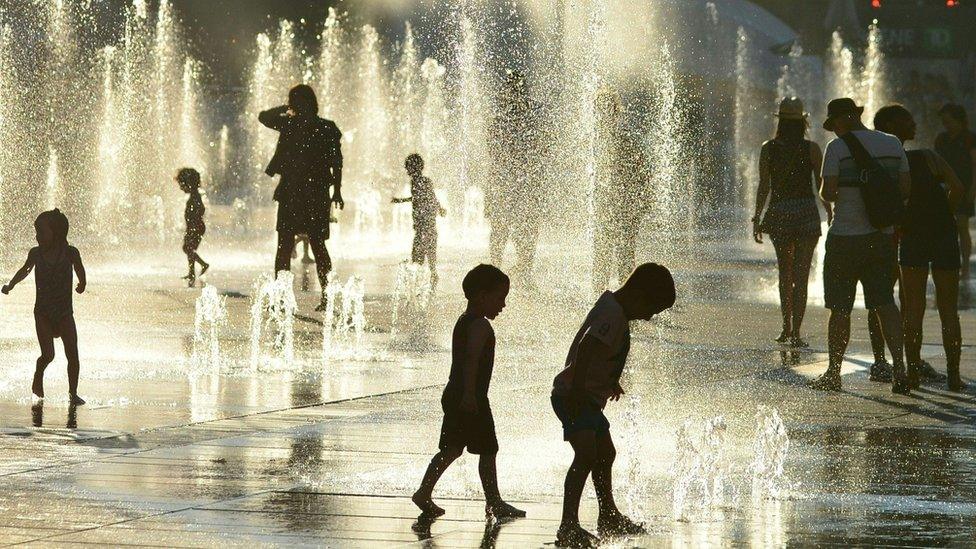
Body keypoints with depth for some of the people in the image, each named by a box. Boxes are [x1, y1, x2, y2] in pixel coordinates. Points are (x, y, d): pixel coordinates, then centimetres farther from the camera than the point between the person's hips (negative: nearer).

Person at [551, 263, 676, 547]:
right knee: (587, 453, -25)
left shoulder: (612, 305, 13)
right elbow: (585, 348, -32)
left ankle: (609, 519, 42)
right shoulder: (612, 315, -20)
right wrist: (577, 392, -37)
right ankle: (568, 526, -34)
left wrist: (611, 382, 42)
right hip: (573, 396, -11)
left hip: (589, 398, 11)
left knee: (605, 454, 24)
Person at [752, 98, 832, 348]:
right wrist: (830, 214, 13)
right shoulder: (811, 149, -6)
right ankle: (795, 332, -8)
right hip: (806, 213, -2)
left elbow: (764, 187, -2)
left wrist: (757, 218, 5)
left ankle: (787, 328, 22)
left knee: (785, 272, 19)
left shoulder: (768, 149, -2)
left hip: (778, 214, 2)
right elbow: (822, 187, -2)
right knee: (801, 276, -1)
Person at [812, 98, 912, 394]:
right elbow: (905, 189, 6)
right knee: (885, 303, 8)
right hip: (882, 236, 4)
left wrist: (827, 194, 8)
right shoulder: (893, 145, 5)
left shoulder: (838, 148, -10)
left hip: (846, 238, -4)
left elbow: (828, 192, -15)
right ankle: (899, 367, -6)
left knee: (840, 308, 5)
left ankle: (833, 373, 13)